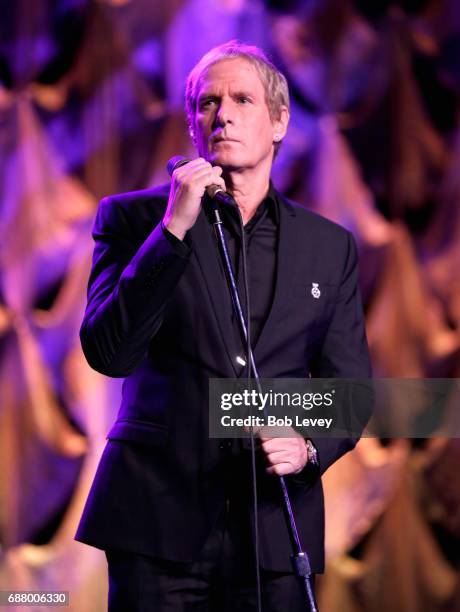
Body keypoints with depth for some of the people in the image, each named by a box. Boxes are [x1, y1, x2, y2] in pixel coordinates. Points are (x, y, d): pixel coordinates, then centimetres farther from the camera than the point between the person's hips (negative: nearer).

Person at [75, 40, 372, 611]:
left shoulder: (330, 246, 11)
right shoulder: (135, 217, 4)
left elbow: (348, 386, 13)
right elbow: (108, 352, -8)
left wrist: (310, 446, -8)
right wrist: (174, 230, -14)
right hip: (160, 517, -2)